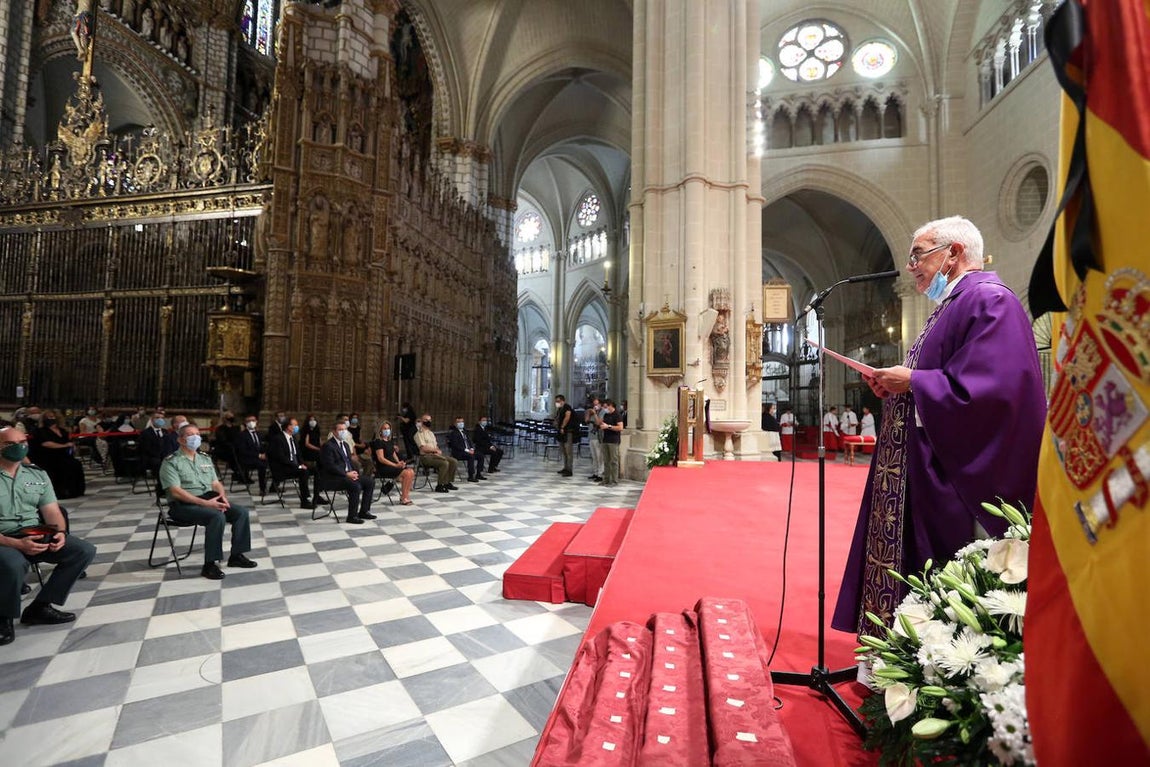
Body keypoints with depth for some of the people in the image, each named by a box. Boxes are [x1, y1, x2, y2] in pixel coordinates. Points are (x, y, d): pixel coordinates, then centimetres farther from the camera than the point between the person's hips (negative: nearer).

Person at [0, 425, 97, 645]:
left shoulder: (37, 474, 8)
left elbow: (52, 511, 6)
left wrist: (60, 533, -15)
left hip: (35, 536, 5)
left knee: (85, 550, -12)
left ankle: (40, 607, -1)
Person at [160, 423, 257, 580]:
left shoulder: (205, 459, 16)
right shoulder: (171, 462, -6)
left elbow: (216, 483, 15)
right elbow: (176, 492, -16)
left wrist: (222, 496, -8)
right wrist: (205, 503, -24)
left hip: (210, 499, 7)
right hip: (184, 504, -7)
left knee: (241, 512, -13)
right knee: (218, 516, -32)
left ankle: (237, 555, -1)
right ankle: (209, 564, -22)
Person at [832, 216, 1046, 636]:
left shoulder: (989, 301, -12)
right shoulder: (950, 307, 20)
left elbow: (989, 388, -24)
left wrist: (913, 381, -15)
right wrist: (896, 386, 6)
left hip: (957, 480, -10)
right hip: (926, 475, 10)